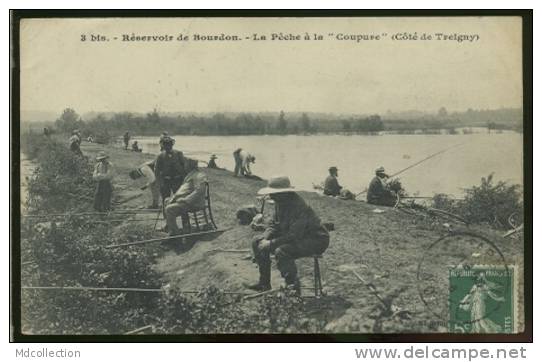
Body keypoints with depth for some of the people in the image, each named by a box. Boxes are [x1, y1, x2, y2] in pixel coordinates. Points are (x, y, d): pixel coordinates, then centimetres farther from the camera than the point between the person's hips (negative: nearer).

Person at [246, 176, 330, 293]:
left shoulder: (299, 207, -29)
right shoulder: (281, 203, 0)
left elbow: (294, 236, -32)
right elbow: (277, 226, 11)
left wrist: (271, 244, -29)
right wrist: (265, 238, -9)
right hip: (294, 236, 10)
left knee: (281, 251, -36)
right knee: (257, 242, 3)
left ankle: (294, 287, -19)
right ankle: (264, 282, 9)